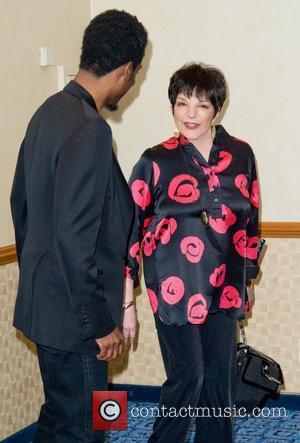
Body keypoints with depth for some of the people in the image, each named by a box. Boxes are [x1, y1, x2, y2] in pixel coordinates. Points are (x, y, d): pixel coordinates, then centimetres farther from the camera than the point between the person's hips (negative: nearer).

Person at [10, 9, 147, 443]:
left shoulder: (49, 112, 7)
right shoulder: (90, 130, -22)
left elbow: (20, 202, 16)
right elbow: (74, 237, -25)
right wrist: (101, 323, -18)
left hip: (43, 300, 9)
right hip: (72, 314, -9)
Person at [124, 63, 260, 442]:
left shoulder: (240, 155, 4)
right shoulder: (156, 162, -5)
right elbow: (129, 230, -4)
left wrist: (248, 279, 18)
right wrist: (126, 301, -6)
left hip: (225, 288, 4)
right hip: (176, 288, -3)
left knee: (220, 378, 9)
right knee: (188, 375, -4)